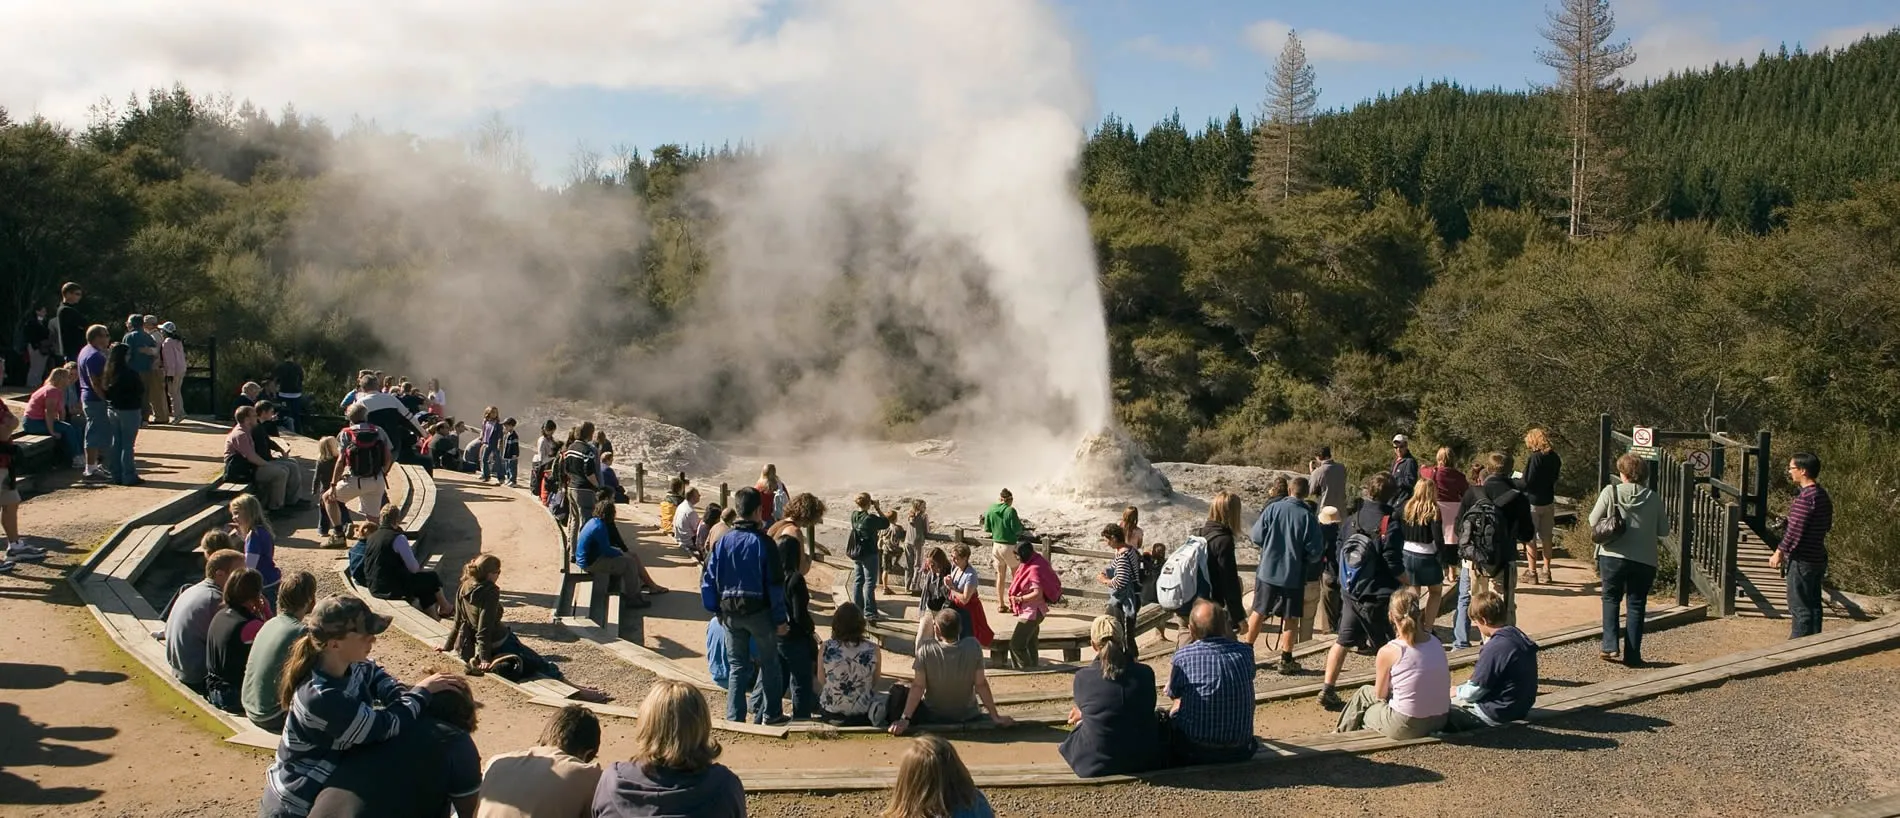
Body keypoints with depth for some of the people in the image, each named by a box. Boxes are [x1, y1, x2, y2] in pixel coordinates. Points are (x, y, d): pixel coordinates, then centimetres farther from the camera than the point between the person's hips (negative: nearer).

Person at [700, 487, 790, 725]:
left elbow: (708, 578, 0)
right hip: (759, 611, -3)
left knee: (737, 665, 12)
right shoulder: (763, 542, -12)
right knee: (769, 663, 14)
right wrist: (781, 619, -5)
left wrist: (715, 609, 10)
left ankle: (734, 718, 10)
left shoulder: (722, 540, -3)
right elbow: (775, 583, -11)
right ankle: (772, 714, 20)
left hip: (730, 613, 3)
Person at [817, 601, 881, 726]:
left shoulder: (825, 648, -16)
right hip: (864, 717, 0)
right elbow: (875, 684, -3)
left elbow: (821, 681, -3)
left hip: (830, 715, 0)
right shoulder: (873, 650, -16)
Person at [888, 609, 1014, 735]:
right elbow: (981, 684, -14)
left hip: (932, 717, -2)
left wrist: (905, 719, -19)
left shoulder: (926, 651, -21)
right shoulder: (973, 646, -17)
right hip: (966, 716, 2)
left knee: (897, 691, 19)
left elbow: (918, 687, -22)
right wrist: (995, 716, -7)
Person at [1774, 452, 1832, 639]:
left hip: (1802, 560, -9)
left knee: (1800, 607, -3)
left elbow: (1795, 530, -21)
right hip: (1818, 558, 9)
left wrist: (1779, 552, -12)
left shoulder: (1805, 497, -20)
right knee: (1813, 604, 14)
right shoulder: (1823, 495, 10)